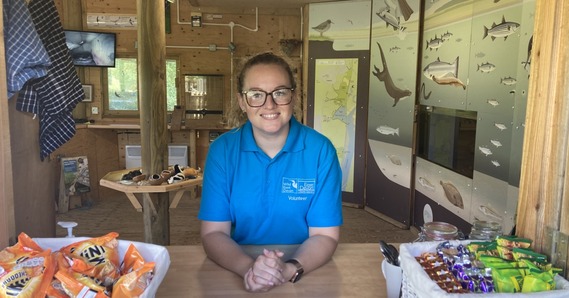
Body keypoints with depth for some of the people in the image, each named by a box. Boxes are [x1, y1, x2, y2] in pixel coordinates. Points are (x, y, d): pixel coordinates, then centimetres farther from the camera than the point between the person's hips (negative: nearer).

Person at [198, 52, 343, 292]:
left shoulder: (320, 150, -8)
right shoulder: (222, 150, -5)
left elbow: (325, 235, -7)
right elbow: (213, 233, -6)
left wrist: (289, 269, -25)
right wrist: (248, 268, -24)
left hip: (306, 276, 0)